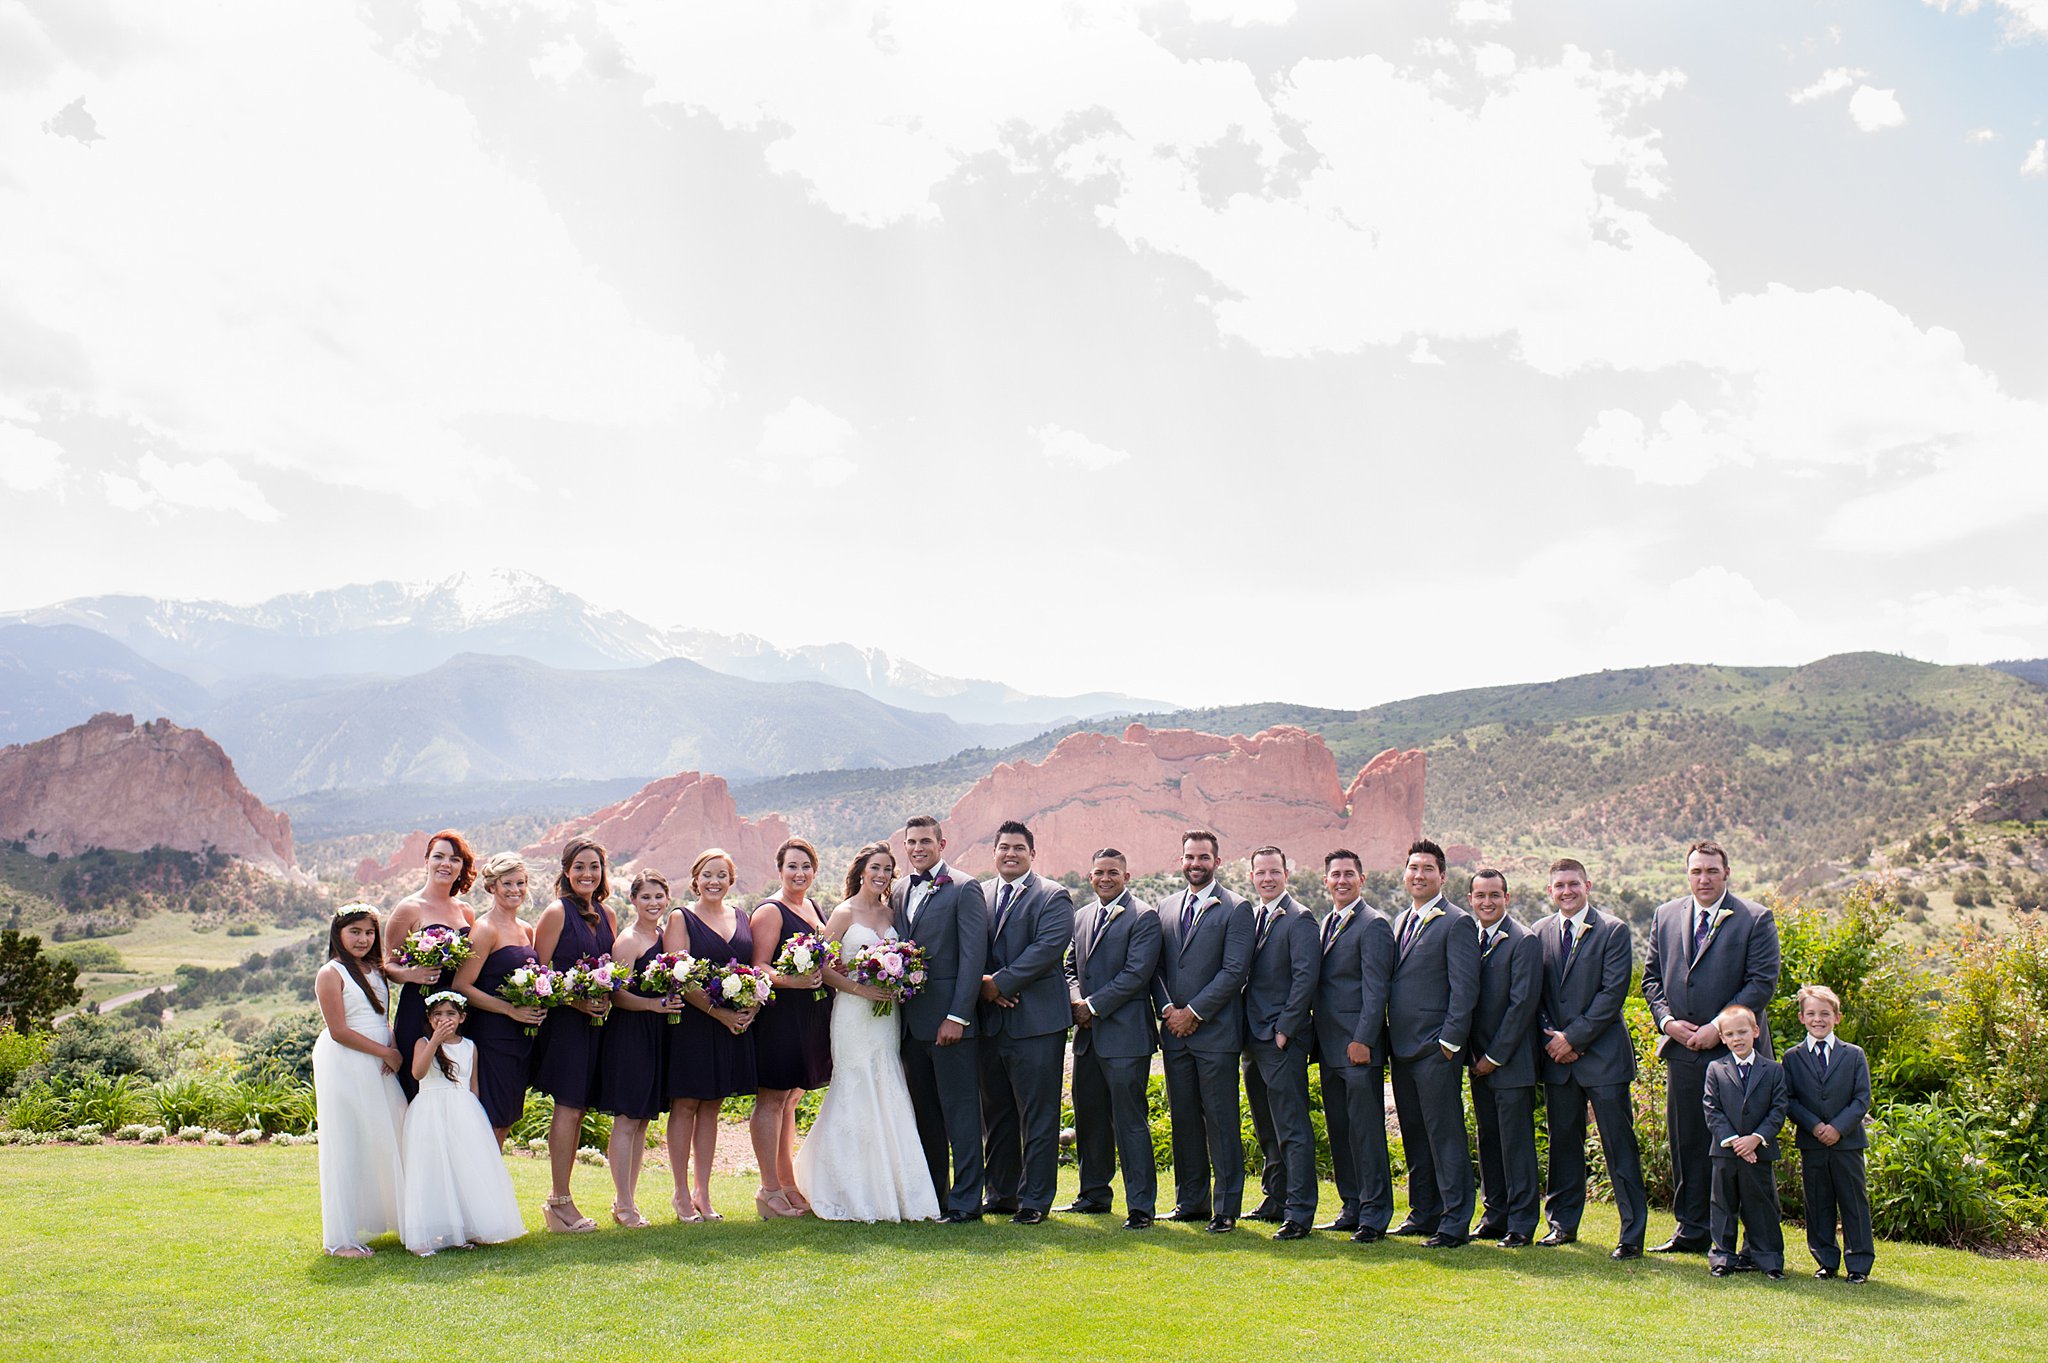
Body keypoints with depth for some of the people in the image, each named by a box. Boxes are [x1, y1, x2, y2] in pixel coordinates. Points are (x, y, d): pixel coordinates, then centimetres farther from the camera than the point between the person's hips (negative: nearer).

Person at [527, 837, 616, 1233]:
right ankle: (561, 1202, 0)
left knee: (578, 1107, 9)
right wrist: (575, 1000, -18)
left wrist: (606, 999, 1)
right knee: (569, 1106, -7)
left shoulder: (604, 914, 12)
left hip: (595, 1020, 7)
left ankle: (558, 1198, 17)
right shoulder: (556, 912, -7)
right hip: (563, 1019, -7)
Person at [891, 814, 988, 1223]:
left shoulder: (964, 889, -5)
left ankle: (965, 1201, 5)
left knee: (960, 1112, -1)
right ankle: (932, 1196, 23)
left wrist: (956, 1016, -15)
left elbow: (973, 957, -11)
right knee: (924, 1113, 13)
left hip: (951, 1020, -7)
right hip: (911, 1021, 7)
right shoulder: (898, 891, 14)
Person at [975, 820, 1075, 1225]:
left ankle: (1035, 1199, 7)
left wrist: (1000, 982, -16)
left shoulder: (1053, 896, -2)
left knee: (1038, 1115, -1)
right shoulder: (978, 895, 13)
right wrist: (983, 986, -8)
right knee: (996, 1114, 13)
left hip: (1036, 1022, -5)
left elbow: (1048, 947, -14)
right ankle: (1001, 1192, 24)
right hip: (990, 1023, 5)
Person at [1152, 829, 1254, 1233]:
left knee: (1221, 1121, -3)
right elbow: (1157, 968, 14)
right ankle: (1191, 1201, 20)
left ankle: (1226, 1208, 4)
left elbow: (1235, 971, -11)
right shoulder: (1166, 909, 14)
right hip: (1174, 1032, 5)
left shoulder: (1235, 909, -3)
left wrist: (1193, 1012, -12)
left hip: (1215, 1032, -5)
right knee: (1183, 1119, 10)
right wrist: (1167, 1010, -2)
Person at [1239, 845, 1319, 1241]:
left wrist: (1284, 1029, -16)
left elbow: (1305, 978, -16)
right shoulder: (1248, 916, 14)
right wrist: (1244, 1028, 10)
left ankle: (1299, 1213, -4)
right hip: (1252, 1037, 8)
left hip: (1282, 1039, -8)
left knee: (1292, 1129, -6)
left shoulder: (1299, 919, -10)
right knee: (1266, 1129, 16)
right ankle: (1275, 1200, 26)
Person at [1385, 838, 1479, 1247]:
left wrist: (1449, 1041, -16)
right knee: (1414, 1137, 14)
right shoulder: (1400, 922, 16)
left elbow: (1465, 988, -12)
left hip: (1435, 1049, -8)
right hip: (1402, 1047, 8)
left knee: (1445, 1137, -4)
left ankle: (1455, 1225, 2)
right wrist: (1388, 1039, 13)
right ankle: (1423, 1214, 23)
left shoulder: (1457, 923, -7)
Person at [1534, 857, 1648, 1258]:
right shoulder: (1540, 932, 10)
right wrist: (1550, 1037, -3)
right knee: (1563, 1143, 11)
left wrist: (1573, 1037, -13)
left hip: (1603, 1055, -4)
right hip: (1557, 1058, 4)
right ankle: (1562, 1223, 22)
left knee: (1620, 1147, -2)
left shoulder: (1613, 930, -4)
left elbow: (1613, 992, -11)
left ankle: (1632, 1234, 4)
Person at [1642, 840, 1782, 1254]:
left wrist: (1719, 1028, -14)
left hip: (1736, 1050, -4)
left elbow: (1762, 982, -9)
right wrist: (1667, 1019, -3)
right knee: (1686, 1143, 10)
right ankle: (1691, 1231, 21)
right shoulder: (1665, 916, 11)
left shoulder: (1756, 919, -3)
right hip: (1682, 1049, 4)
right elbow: (1651, 975, 14)